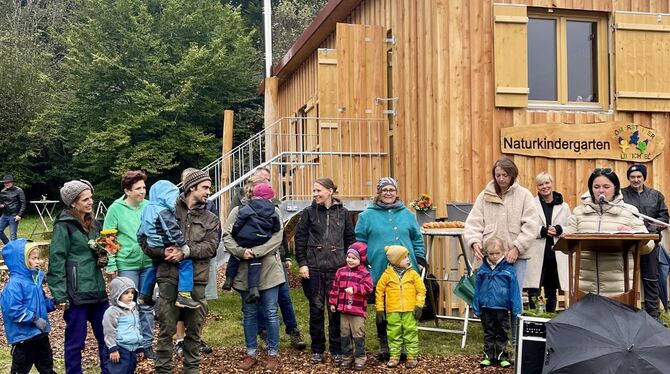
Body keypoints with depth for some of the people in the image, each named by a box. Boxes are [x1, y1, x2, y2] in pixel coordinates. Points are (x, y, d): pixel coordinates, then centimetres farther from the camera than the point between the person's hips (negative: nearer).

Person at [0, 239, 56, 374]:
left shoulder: (35, 278, 7)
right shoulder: (15, 284, -21)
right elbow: (13, 310, -28)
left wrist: (54, 303, 0)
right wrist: (35, 319, -25)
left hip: (40, 333, 9)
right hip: (23, 335, -9)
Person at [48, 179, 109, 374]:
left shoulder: (93, 224, 13)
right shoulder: (64, 226, -9)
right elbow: (56, 262, -12)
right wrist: (59, 296, -17)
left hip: (97, 290, 7)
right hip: (76, 293, -7)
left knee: (106, 336, 12)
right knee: (75, 340, 2)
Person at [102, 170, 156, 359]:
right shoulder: (116, 208, -7)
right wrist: (111, 265, -8)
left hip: (148, 264, 3)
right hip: (126, 265, -3)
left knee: (147, 306, 10)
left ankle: (147, 344, 21)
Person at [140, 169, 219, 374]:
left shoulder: (211, 219, 12)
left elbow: (211, 246, -4)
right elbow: (146, 241, 2)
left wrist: (186, 252, -18)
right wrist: (163, 252, -16)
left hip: (196, 281, 2)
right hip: (169, 279, -2)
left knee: (194, 331, 11)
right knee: (166, 330, 2)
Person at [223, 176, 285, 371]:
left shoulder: (273, 211, 0)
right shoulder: (238, 211, 2)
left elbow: (277, 238, -9)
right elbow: (227, 236, -3)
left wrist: (255, 252, -19)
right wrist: (241, 252, -20)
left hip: (268, 269, -1)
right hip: (245, 270, 1)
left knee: (271, 313, 4)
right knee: (249, 314, 11)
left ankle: (273, 354, 16)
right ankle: (251, 354, 23)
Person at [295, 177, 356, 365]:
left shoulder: (343, 213, 6)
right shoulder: (308, 212, 3)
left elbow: (350, 239, 9)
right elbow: (300, 239, 2)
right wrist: (302, 263, -5)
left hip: (337, 268, 0)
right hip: (314, 268, 0)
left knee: (336, 310, 3)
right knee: (316, 309, 6)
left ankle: (337, 350, 14)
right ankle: (317, 350, 18)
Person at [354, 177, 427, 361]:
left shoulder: (407, 214, 12)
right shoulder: (367, 215, 5)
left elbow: (417, 239, 15)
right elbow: (359, 242, 5)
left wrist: (419, 260, 8)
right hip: (379, 272, -2)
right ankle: (384, 344, 17)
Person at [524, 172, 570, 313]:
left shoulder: (563, 207, 12)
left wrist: (559, 230, -11)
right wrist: (543, 231, -17)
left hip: (556, 256, 3)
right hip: (536, 256, -3)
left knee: (551, 293, 11)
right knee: (534, 293, -6)